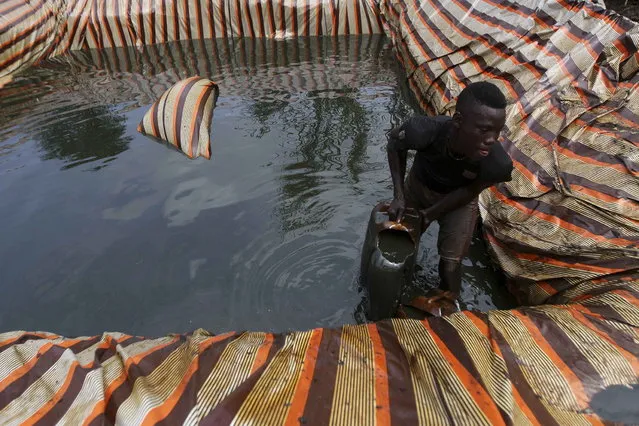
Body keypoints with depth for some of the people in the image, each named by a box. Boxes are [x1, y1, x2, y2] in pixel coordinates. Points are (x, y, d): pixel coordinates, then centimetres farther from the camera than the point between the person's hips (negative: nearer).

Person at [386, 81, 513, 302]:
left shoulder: (498, 163, -37)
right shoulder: (424, 131, -40)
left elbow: (470, 190, -16)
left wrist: (432, 213, -18)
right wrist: (398, 195, -21)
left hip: (458, 200, -1)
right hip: (418, 186, 1)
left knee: (450, 261, 6)